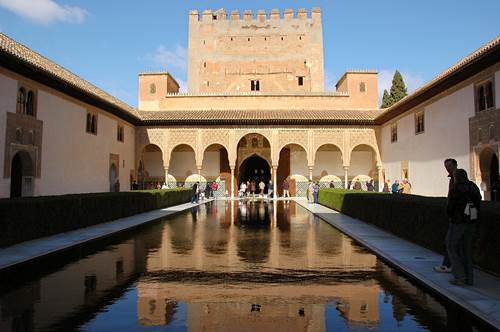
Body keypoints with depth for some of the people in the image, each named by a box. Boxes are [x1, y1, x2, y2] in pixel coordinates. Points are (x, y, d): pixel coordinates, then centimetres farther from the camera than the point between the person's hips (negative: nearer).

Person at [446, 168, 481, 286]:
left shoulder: (455, 189, -14)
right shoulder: (474, 187, 6)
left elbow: (450, 207, -14)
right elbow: (478, 206, 8)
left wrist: (450, 216, 7)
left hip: (458, 222, -7)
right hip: (471, 223, 7)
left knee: (451, 247, 6)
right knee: (466, 249, 15)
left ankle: (459, 276, 2)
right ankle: (469, 278, 17)